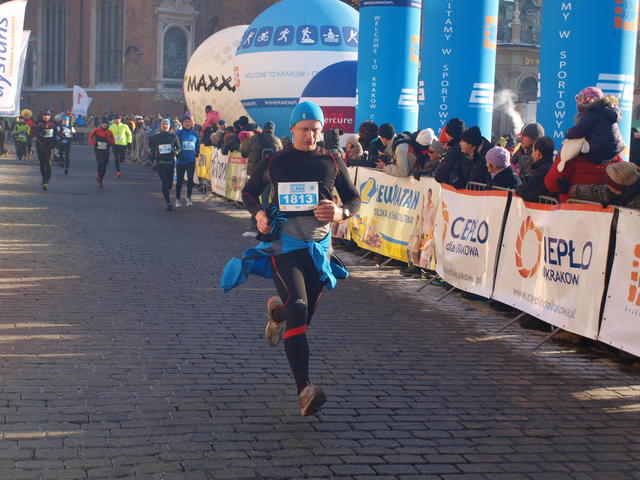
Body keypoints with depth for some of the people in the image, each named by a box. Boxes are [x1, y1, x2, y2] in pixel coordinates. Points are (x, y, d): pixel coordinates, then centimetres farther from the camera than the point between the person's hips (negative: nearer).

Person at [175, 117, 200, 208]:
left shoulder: (195, 134, 5)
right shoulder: (178, 133, -3)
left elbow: (198, 145, 17)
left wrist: (197, 153, 4)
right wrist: (177, 153, -12)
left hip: (191, 160, 1)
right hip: (180, 161, -1)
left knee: (190, 179, -2)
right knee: (179, 180, 6)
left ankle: (189, 198, 10)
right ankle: (178, 199, 17)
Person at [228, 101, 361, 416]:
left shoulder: (332, 162, 5)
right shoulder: (275, 163, 3)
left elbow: (353, 198, 11)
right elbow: (249, 191, 16)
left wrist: (341, 212, -12)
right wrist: (258, 213, -5)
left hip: (319, 246, 3)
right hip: (284, 245, -3)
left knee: (303, 318, 12)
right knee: (297, 311, -21)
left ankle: (276, 312, 52)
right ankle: (304, 390, -26)